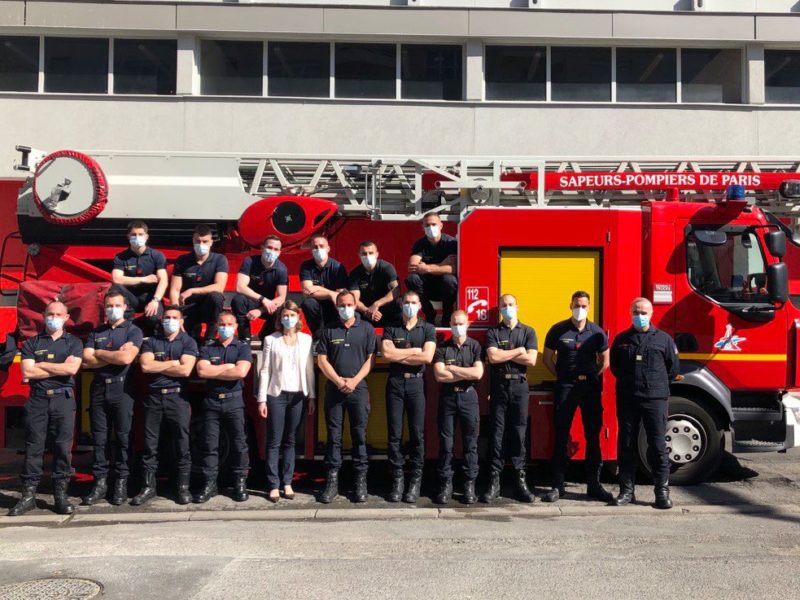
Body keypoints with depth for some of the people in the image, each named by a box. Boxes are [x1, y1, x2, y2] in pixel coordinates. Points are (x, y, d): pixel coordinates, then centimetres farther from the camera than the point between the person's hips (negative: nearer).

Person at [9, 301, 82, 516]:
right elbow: (27, 372, -3)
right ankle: (28, 494, 6)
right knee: (33, 447, 1)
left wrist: (41, 364, -4)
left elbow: (72, 369, -9)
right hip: (37, 399, 1)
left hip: (63, 399, -1)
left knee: (63, 447, -1)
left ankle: (61, 493, 5)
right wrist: (59, 369, -5)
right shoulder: (31, 343, 11)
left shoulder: (73, 343, 8)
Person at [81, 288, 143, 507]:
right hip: (99, 389, 4)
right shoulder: (96, 333, 14)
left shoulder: (133, 331, 2)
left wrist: (99, 353, -1)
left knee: (123, 437, 0)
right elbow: (87, 361, 0)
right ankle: (100, 482, 9)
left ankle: (121, 483, 6)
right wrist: (115, 355, -8)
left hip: (121, 389, -3)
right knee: (99, 438, 4)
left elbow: (127, 358, -14)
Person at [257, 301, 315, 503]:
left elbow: (309, 370, 8)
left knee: (290, 441, 6)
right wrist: (262, 399, -5)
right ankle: (273, 485, 3)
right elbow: (265, 370, 0)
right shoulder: (271, 340, 2)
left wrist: (311, 396, 4)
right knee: (274, 441, -1)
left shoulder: (306, 339, 7)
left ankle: (287, 483, 12)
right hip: (276, 395, -2)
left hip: (298, 395, 2)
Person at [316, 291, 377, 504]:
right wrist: (338, 381, -9)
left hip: (358, 389, -1)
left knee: (359, 436, 1)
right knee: (333, 436, 3)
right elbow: (322, 359, 3)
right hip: (333, 388, 1)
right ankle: (332, 481, 7)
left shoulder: (366, 329, 6)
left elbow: (370, 358, 1)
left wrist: (355, 380, -10)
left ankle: (361, 481, 6)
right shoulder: (328, 330, 8)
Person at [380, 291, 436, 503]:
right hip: (395, 383, 1)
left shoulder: (428, 329, 7)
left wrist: (398, 355, -3)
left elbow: (427, 357, -7)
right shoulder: (391, 329, 10)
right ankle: (397, 480, 7)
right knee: (395, 434, 1)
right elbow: (386, 354, -6)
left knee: (417, 434, -1)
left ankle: (416, 481, 5)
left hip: (416, 383, -1)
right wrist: (413, 351, -4)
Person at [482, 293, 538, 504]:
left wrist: (504, 354, -5)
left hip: (519, 386, 0)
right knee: (497, 434, 0)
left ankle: (521, 482, 6)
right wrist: (518, 351, -4)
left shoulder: (528, 332, 8)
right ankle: (494, 482, 3)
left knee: (519, 434, 2)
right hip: (499, 386, 0)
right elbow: (493, 357, -10)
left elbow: (531, 360, -5)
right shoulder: (493, 332, 7)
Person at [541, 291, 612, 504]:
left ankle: (594, 484, 17)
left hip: (590, 386, 2)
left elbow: (604, 360, 14)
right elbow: (547, 358, 7)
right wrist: (561, 376, 1)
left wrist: (593, 377, 4)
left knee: (593, 436, 7)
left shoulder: (597, 332, 5)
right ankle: (557, 485, 6)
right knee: (561, 436, 0)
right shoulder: (558, 330, 0)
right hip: (565, 386, -2)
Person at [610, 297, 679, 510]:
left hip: (655, 399, -2)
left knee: (658, 446, -1)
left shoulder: (663, 339, 4)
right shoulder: (621, 339, 10)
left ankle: (662, 492, 7)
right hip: (627, 400, 2)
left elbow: (673, 369, 10)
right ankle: (626, 490, 14)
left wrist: (656, 384, 10)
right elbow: (614, 367, 18)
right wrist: (629, 382, 12)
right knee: (626, 446, 6)